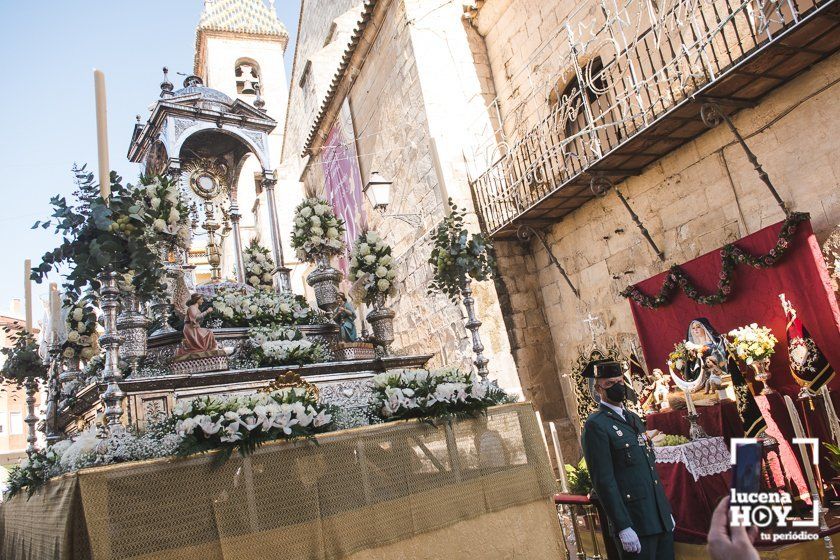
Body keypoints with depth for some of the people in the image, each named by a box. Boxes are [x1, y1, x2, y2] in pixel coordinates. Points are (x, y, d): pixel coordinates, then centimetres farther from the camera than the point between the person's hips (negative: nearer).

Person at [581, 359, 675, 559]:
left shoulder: (634, 419, 14)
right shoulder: (595, 425, -12)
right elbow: (603, 481, -16)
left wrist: (667, 511, 17)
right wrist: (623, 527, -19)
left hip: (661, 519, 8)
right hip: (635, 525, -7)